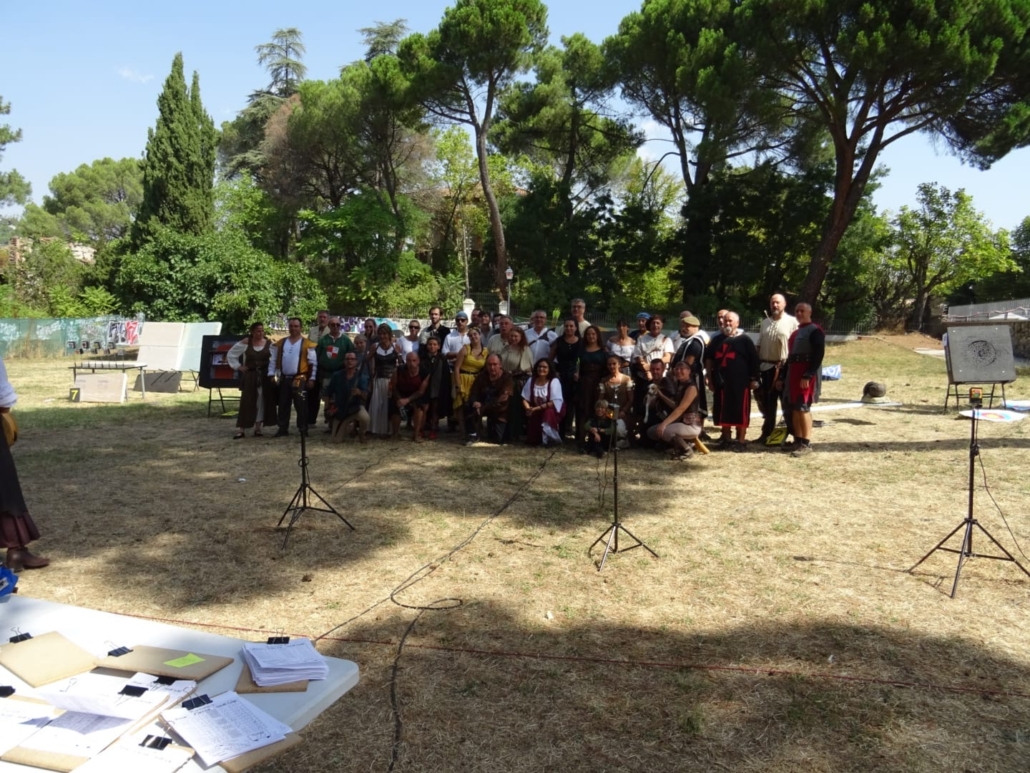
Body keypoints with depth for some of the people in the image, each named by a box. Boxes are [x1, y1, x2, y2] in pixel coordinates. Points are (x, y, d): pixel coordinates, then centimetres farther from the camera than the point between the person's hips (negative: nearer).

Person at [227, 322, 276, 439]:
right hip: (250, 376, -1)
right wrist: (238, 366, -1)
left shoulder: (269, 344, -1)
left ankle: (258, 428, 14)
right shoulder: (245, 343, -4)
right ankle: (241, 429, 0)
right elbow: (230, 354, 4)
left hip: (265, 376, 2)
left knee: (262, 402, 4)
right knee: (247, 402, -2)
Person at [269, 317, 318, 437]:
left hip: (300, 379, -4)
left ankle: (303, 430, 4)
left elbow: (313, 362, -3)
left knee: (300, 405, -3)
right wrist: (271, 374, 3)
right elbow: (273, 359, 12)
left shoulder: (307, 344, -3)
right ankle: (283, 429, 18)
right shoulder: (281, 343, 9)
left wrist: (311, 378, -7)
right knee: (283, 405, 9)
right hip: (284, 378, 4)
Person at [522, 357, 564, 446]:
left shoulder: (554, 381, -16)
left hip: (551, 411, -3)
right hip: (536, 412, 3)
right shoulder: (531, 381, -3)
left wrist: (537, 408, -27)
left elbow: (554, 402, -23)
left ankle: (549, 438, -17)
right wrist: (528, 408, -26)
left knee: (549, 412, -37)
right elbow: (525, 399, -4)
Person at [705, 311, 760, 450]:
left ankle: (741, 441, 5)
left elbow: (754, 360, -1)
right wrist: (710, 378, 11)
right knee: (723, 412, 8)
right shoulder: (717, 340, 13)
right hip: (721, 382, 5)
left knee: (740, 413, -2)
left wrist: (754, 379, -5)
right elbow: (709, 360, 17)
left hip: (740, 383, -5)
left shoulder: (745, 340, 0)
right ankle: (726, 439, 20)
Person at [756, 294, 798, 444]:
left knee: (787, 403, 2)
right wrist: (756, 366, 9)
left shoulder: (792, 322, -4)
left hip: (785, 368, -5)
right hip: (766, 367, 5)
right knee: (767, 403, 13)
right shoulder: (765, 322, 13)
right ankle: (767, 433, 22)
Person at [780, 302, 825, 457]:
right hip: (793, 373, 9)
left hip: (806, 374, -9)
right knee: (794, 408, 8)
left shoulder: (815, 331, -7)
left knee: (803, 407, -13)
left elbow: (818, 355, -16)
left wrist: (808, 376, -23)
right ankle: (798, 440, 15)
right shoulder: (796, 333, 21)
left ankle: (806, 444, -10)